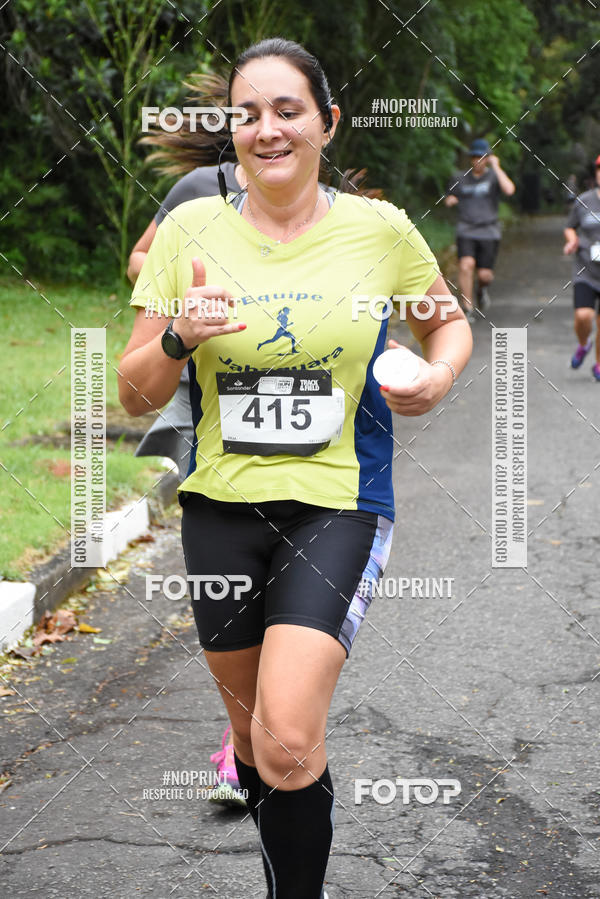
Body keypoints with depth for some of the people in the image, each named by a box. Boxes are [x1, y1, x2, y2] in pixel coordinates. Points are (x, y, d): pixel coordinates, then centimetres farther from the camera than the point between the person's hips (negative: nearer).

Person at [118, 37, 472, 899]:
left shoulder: (380, 229, -2)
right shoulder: (192, 230, 0)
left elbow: (448, 321, 16)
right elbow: (136, 394, 2)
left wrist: (440, 374, -6)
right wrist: (179, 338, -19)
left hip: (339, 503, -2)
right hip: (221, 504, 3)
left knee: (288, 740, -19)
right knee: (250, 729, 15)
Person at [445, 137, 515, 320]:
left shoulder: (493, 176, 0)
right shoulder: (459, 179, 7)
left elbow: (509, 190, -21)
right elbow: (449, 198, 24)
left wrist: (496, 167, -16)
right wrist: (450, 200, 0)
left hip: (488, 232, -1)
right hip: (466, 231, 1)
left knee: (484, 274, -4)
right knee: (466, 265, -22)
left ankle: (482, 289, 35)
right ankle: (467, 310, -14)